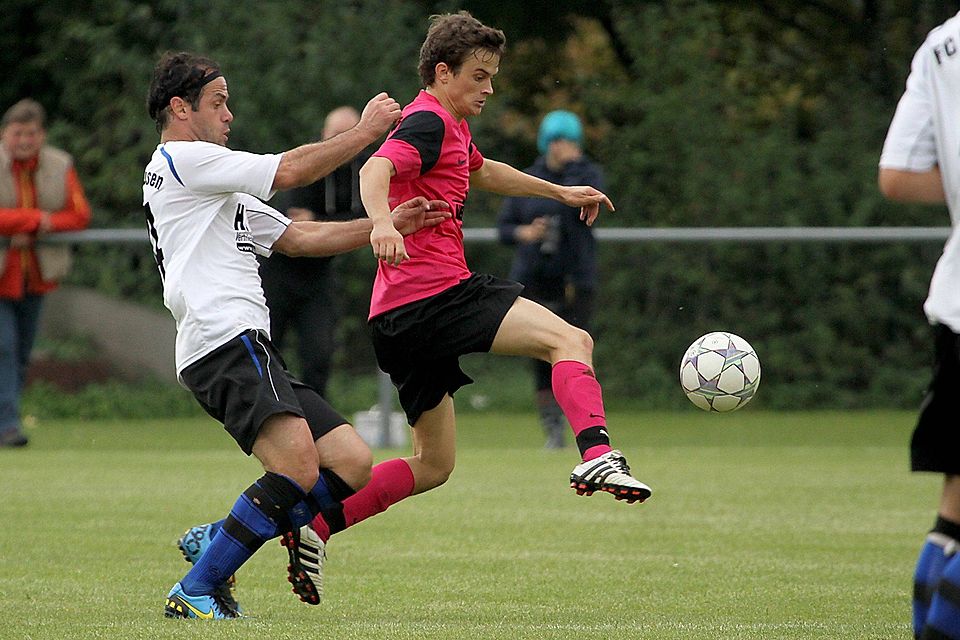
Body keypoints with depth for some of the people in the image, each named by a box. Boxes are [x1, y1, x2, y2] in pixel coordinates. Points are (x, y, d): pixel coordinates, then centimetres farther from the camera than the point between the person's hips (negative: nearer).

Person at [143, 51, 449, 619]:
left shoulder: (216, 188, 31)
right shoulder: (182, 159, 0)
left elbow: (297, 237, 28)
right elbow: (288, 172, -7)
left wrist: (388, 225, 18)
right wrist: (365, 131, 4)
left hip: (250, 352, 10)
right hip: (226, 342, -10)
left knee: (352, 464, 2)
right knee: (299, 469, -24)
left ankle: (216, 542, 7)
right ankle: (194, 592, -16)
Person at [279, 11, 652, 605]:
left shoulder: (451, 128, 25)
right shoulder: (429, 121, -6)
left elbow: (480, 171, 47)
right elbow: (376, 169, -26)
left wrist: (560, 192, 50)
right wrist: (382, 221, -46)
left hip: (401, 319, 10)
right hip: (434, 292, -10)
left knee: (433, 465, 15)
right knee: (570, 340, -20)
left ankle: (315, 524, 9)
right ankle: (597, 456, -40)